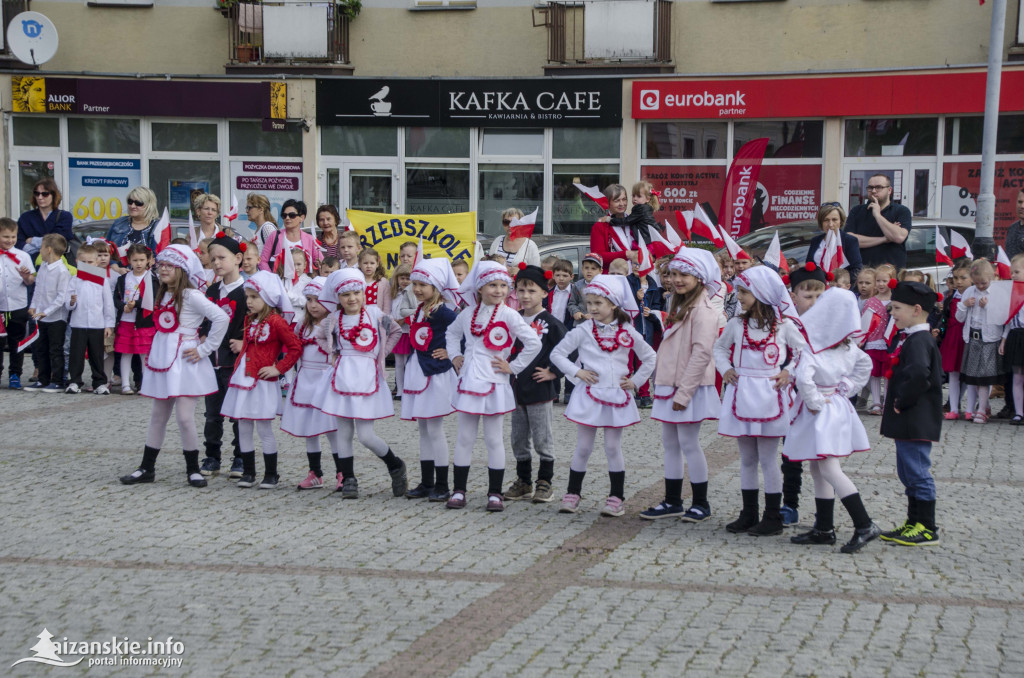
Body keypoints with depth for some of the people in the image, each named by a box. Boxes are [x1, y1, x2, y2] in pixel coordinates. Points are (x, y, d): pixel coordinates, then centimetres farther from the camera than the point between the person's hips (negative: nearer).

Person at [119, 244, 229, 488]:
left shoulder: (190, 295, -12)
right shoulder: (163, 295, 13)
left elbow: (221, 318, -20)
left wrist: (205, 349, -16)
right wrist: (150, 355, 12)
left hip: (184, 363, -8)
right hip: (161, 359, 8)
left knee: (185, 417, -8)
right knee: (158, 416, 13)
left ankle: (193, 469, 5)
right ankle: (147, 468, 19)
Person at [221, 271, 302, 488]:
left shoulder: (276, 321, -11)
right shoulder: (250, 319, 12)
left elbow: (296, 348, -13)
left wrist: (278, 368, -14)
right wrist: (237, 367, 15)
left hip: (263, 382, -7)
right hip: (243, 380, 7)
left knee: (264, 429, -2)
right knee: (243, 429, 8)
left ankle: (271, 474, 8)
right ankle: (248, 472, 17)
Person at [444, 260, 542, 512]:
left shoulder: (508, 315, -8)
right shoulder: (468, 313, 6)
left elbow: (534, 343, -13)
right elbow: (452, 332, 26)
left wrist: (514, 367, -10)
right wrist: (455, 355, 12)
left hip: (494, 384, -4)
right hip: (469, 382, 4)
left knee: (493, 439, 3)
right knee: (464, 437, 7)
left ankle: (495, 493, 10)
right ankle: (458, 490, 13)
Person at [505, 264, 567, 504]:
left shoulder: (550, 323, -10)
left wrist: (553, 373, -13)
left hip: (540, 391, -6)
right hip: (516, 389, 6)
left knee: (542, 438, 2)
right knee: (519, 439, 12)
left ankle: (544, 482, 10)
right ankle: (523, 481, 21)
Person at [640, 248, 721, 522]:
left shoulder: (702, 310, -15)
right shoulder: (679, 306, 16)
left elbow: (702, 353, -21)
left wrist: (684, 392, -22)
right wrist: (663, 385, 14)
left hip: (689, 388, -9)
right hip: (670, 386, 9)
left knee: (689, 443, -4)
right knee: (670, 443, 12)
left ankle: (701, 503, 7)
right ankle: (672, 502, 19)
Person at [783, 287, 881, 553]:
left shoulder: (810, 343, -17)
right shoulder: (845, 345, 6)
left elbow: (803, 377, -29)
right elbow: (865, 363, 20)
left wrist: (814, 402, -16)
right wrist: (846, 388, 14)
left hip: (822, 410, -9)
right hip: (838, 405, 9)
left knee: (828, 470, -10)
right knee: (817, 470, 13)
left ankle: (864, 525, -15)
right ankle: (823, 528, 16)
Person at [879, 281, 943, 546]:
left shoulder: (919, 342, -18)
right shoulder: (914, 339, 14)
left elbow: (920, 374, -34)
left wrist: (902, 401, -23)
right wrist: (899, 404, 10)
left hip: (915, 422, -11)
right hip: (908, 422, 11)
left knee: (918, 472, -4)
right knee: (910, 473, 16)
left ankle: (927, 529, 1)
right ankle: (914, 523, 25)